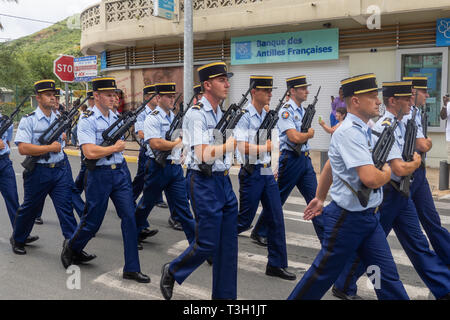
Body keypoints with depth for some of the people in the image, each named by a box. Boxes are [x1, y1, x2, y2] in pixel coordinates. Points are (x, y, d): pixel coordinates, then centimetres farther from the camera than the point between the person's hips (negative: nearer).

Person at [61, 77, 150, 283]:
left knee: (129, 216, -1)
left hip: (120, 171, 6)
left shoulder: (116, 117, 10)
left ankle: (131, 269, 5)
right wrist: (115, 148, -12)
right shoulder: (87, 121, -12)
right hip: (99, 175, -5)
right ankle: (70, 247, 38)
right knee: (92, 221, 6)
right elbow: (90, 152, -22)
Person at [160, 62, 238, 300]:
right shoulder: (196, 114, -14)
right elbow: (203, 155, -22)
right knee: (207, 243, -1)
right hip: (204, 182, -8)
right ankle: (172, 272, 26)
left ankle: (225, 294, 22)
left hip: (224, 180, 8)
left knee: (228, 243, 10)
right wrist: (233, 143, -23)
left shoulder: (221, 113, 14)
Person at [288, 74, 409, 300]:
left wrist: (319, 198, 26)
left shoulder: (362, 130, 9)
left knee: (387, 274, 12)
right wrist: (388, 172, -8)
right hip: (348, 218, -8)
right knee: (325, 272, 8)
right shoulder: (349, 132, -22)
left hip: (368, 216, 9)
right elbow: (370, 178, -31)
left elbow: (330, 165, 19)